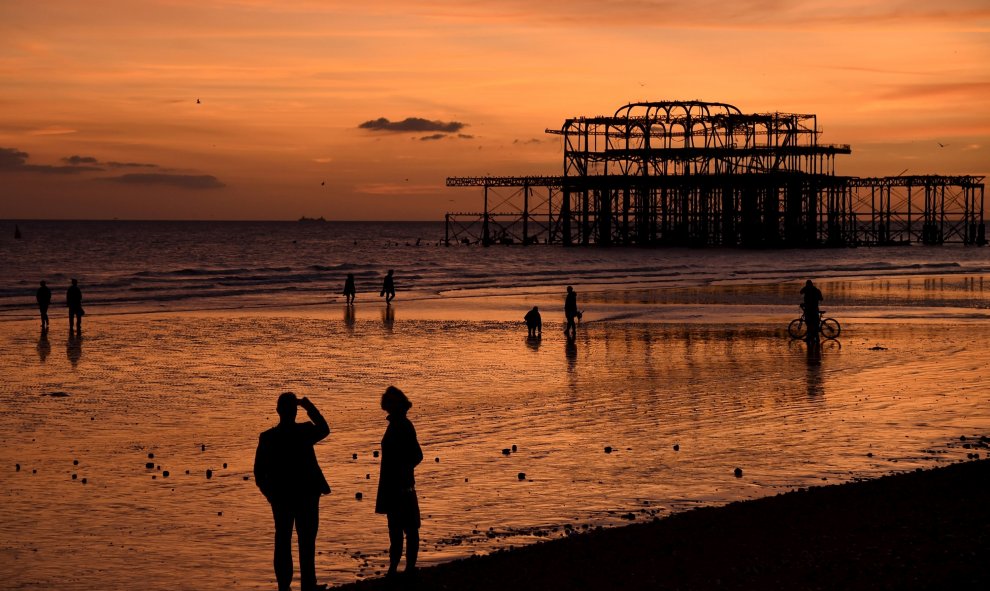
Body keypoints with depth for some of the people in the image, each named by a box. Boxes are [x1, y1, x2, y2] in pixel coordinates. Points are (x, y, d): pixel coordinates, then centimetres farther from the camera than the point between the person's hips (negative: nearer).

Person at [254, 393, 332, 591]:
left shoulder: (267, 437, -7)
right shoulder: (305, 431, -12)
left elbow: (259, 473, -4)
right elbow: (324, 429, 12)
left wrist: (270, 493, 10)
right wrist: (310, 407, 9)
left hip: (280, 498, 2)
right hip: (306, 495, -2)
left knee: (283, 541, 9)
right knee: (307, 542, 5)